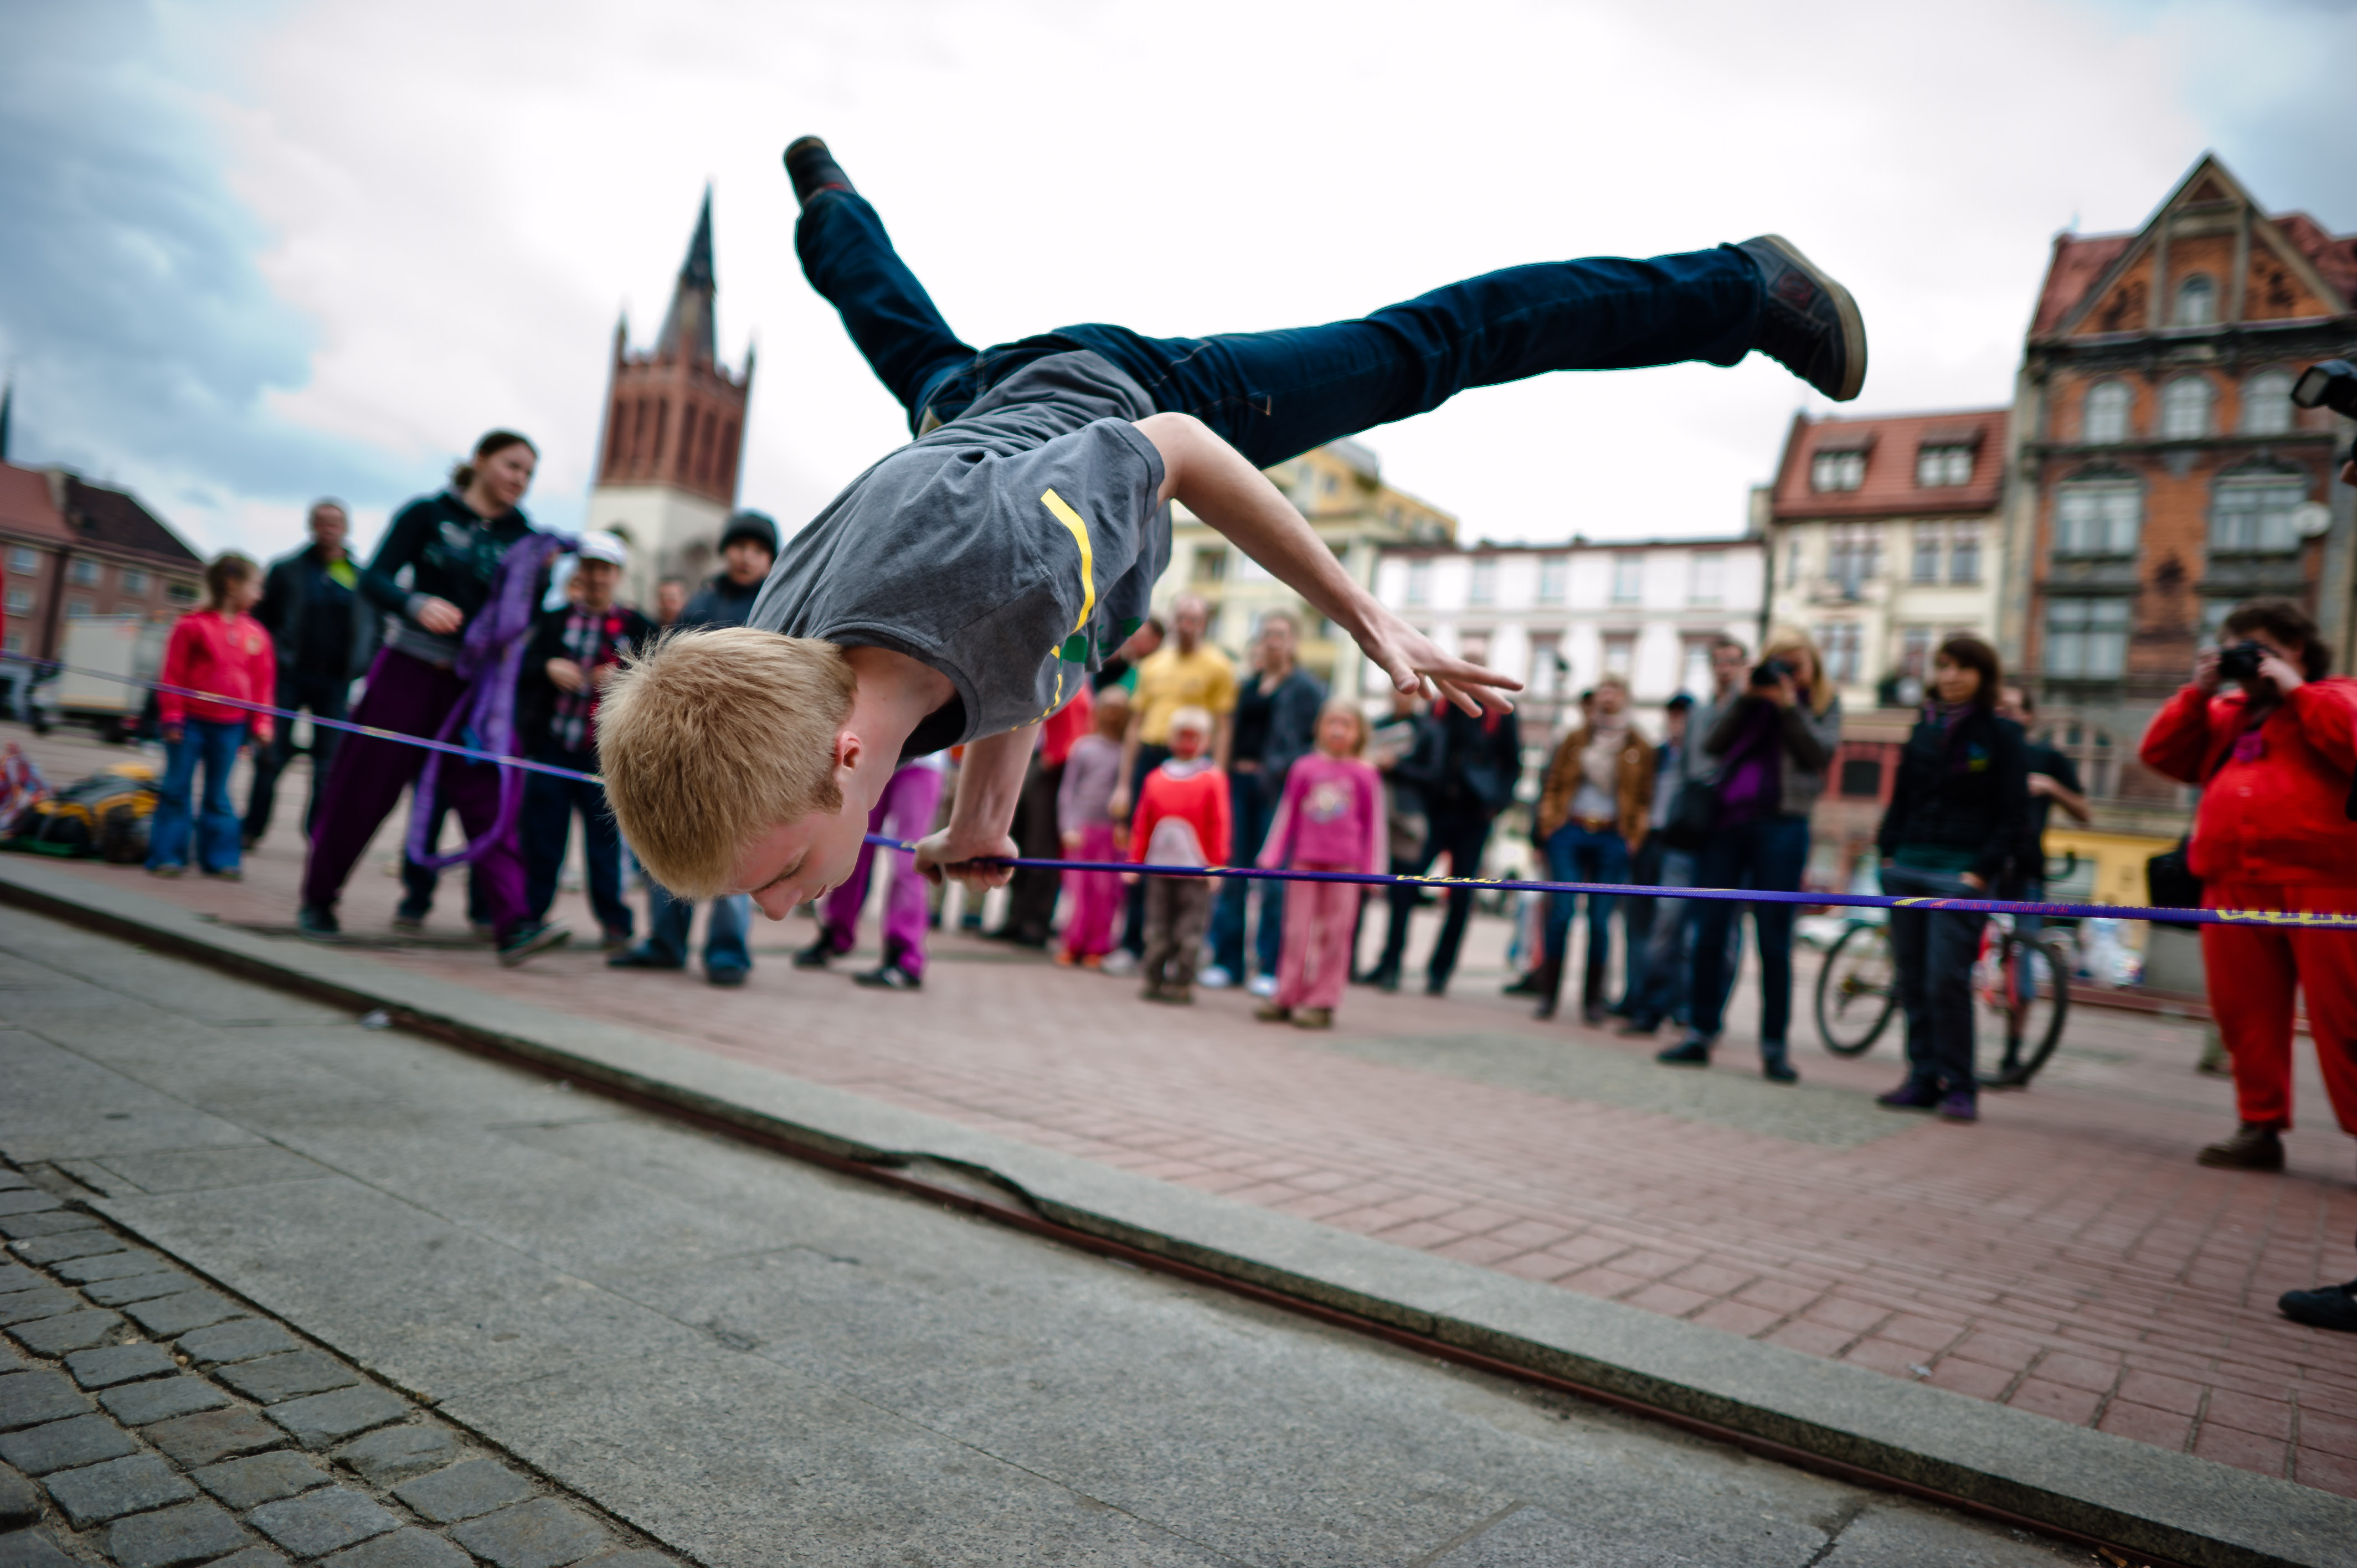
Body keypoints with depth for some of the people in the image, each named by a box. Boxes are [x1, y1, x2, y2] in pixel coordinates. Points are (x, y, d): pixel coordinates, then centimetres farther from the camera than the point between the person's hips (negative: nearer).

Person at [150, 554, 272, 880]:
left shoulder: (256, 633, 6)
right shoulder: (192, 624, -5)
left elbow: (264, 682, 9)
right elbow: (173, 674, -3)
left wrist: (261, 725, 5)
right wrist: (172, 716, -6)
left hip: (230, 727, 3)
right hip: (190, 721, -3)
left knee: (218, 795, 9)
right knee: (177, 789, 3)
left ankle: (218, 858, 14)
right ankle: (167, 855, 10)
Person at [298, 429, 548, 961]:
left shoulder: (521, 537, 9)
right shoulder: (427, 514, 1)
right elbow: (374, 579, -6)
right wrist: (416, 604, -24)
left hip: (476, 682, 2)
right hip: (411, 668, -2)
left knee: (484, 793, -9)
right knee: (364, 785, 5)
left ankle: (511, 922, -17)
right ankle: (317, 900, 23)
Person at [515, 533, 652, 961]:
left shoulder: (636, 627, 8)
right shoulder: (553, 621, 13)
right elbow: (522, 670, 8)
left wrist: (622, 678, -15)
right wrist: (548, 667, -12)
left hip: (604, 752, -2)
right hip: (552, 745, 2)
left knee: (605, 837, -3)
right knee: (542, 833, 5)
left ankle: (614, 923, 6)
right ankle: (530, 915, 16)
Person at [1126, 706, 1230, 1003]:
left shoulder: (1212, 779, -2)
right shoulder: (1156, 778, 7)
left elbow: (1218, 825, -3)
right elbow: (1142, 823, 9)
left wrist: (1215, 865, -5)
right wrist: (1135, 861, 8)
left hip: (1195, 869, -3)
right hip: (1158, 867, 3)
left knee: (1189, 930, 1)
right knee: (1157, 926, 9)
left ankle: (1181, 984, 10)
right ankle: (1154, 979, 18)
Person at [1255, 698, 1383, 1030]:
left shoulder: (1365, 774, 2)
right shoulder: (1304, 768, 6)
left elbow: (1374, 824, 5)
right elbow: (1287, 815, 11)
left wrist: (1373, 869, 2)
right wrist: (1271, 857, 8)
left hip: (1344, 865, -2)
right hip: (1305, 861, 2)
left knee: (1334, 933, 1)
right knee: (1297, 930, 6)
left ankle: (1321, 1003, 7)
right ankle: (1286, 997, 14)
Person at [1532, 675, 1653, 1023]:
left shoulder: (1639, 749, 10)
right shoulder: (1575, 740, 13)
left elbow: (1645, 799, 8)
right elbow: (1553, 784, 13)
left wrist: (1636, 837, -3)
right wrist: (1548, 824, 3)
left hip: (1612, 839, 0)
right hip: (1570, 832, 1)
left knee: (1600, 919, -1)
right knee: (1561, 911, -8)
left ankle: (1593, 999, 8)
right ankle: (1548, 993, 0)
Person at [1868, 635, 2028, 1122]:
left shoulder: (2003, 735, 1)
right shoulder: (1924, 729, 15)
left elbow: (2014, 817, -3)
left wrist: (1982, 872, -12)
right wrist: (1888, 852, 7)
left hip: (1962, 875, -5)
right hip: (1908, 869, 5)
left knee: (1947, 981, -10)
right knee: (1912, 981, 5)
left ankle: (1959, 1086, 1)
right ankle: (1923, 1079, 13)